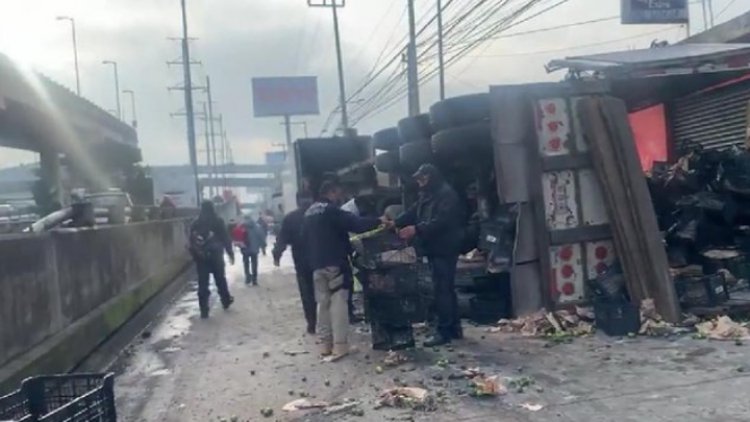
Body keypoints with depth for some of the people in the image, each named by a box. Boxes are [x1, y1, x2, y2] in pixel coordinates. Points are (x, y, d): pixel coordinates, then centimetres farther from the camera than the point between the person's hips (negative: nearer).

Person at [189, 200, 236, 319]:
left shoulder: (195, 224, 6)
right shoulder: (218, 221, -3)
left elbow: (192, 242, 7)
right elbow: (226, 239, -4)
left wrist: (195, 256, 13)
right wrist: (230, 253, 3)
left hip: (200, 257, 2)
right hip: (215, 255, -1)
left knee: (202, 283, 1)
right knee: (220, 279, 15)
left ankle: (204, 310, -2)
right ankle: (226, 301, 30)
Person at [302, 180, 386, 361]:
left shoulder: (309, 213, 16)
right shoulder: (332, 211, -11)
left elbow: (305, 238, 20)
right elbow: (355, 223, -21)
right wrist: (378, 221, -16)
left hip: (317, 265, 8)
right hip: (335, 263, -8)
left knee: (323, 303, 12)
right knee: (338, 302, -6)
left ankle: (325, 343, 14)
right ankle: (339, 345, -9)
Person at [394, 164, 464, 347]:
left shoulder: (447, 194, -13)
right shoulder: (425, 196, 17)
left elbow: (442, 221, -23)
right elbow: (412, 213, 12)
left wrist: (416, 229, -29)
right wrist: (395, 222, -4)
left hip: (445, 249, -9)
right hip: (434, 249, 10)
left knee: (442, 290, -8)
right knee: (446, 289, 13)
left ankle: (444, 331, -4)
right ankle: (454, 328, 20)